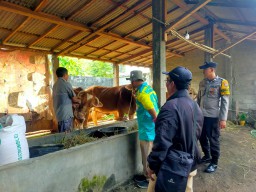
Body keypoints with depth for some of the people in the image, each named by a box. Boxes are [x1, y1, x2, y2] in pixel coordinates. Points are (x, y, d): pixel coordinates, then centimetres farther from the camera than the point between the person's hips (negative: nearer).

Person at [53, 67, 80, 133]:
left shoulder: (55, 84, 11)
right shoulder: (66, 84, -13)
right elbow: (74, 99, -7)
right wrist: (78, 101, 14)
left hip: (59, 113, 8)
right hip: (66, 114, -8)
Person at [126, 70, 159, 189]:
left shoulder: (142, 92, -19)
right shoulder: (148, 88, 11)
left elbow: (153, 111, -24)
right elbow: (153, 106, 13)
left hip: (147, 129, -10)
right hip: (149, 128, 10)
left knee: (147, 155, 5)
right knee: (148, 154, 20)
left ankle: (150, 179, 20)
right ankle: (147, 175, 35)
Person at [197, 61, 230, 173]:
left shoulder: (222, 82, -9)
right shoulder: (202, 83, 8)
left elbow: (225, 102, -11)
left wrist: (223, 119, -15)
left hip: (213, 116, -6)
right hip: (201, 115, 6)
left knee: (213, 140, 7)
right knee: (202, 137, 16)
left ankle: (214, 163, 24)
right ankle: (207, 156, 38)